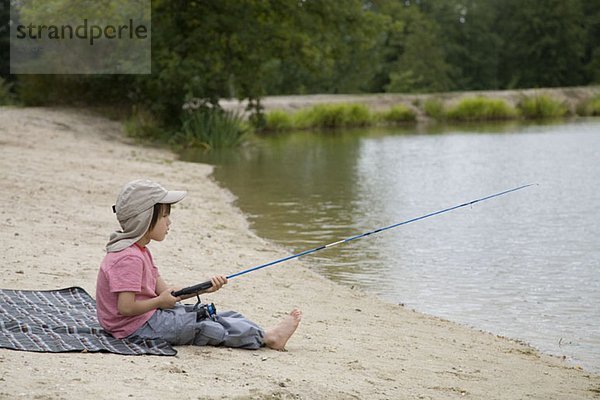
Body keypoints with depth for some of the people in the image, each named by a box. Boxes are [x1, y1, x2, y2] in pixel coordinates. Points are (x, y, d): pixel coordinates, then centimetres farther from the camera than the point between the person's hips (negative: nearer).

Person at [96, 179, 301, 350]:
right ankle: (265, 337, -9)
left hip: (148, 317, 10)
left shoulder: (139, 251, 12)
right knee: (202, 325, -11)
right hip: (137, 326, -10)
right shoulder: (129, 258, -23)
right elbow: (125, 307, -28)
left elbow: (164, 291, 9)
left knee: (202, 314, 4)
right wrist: (160, 302, -15)